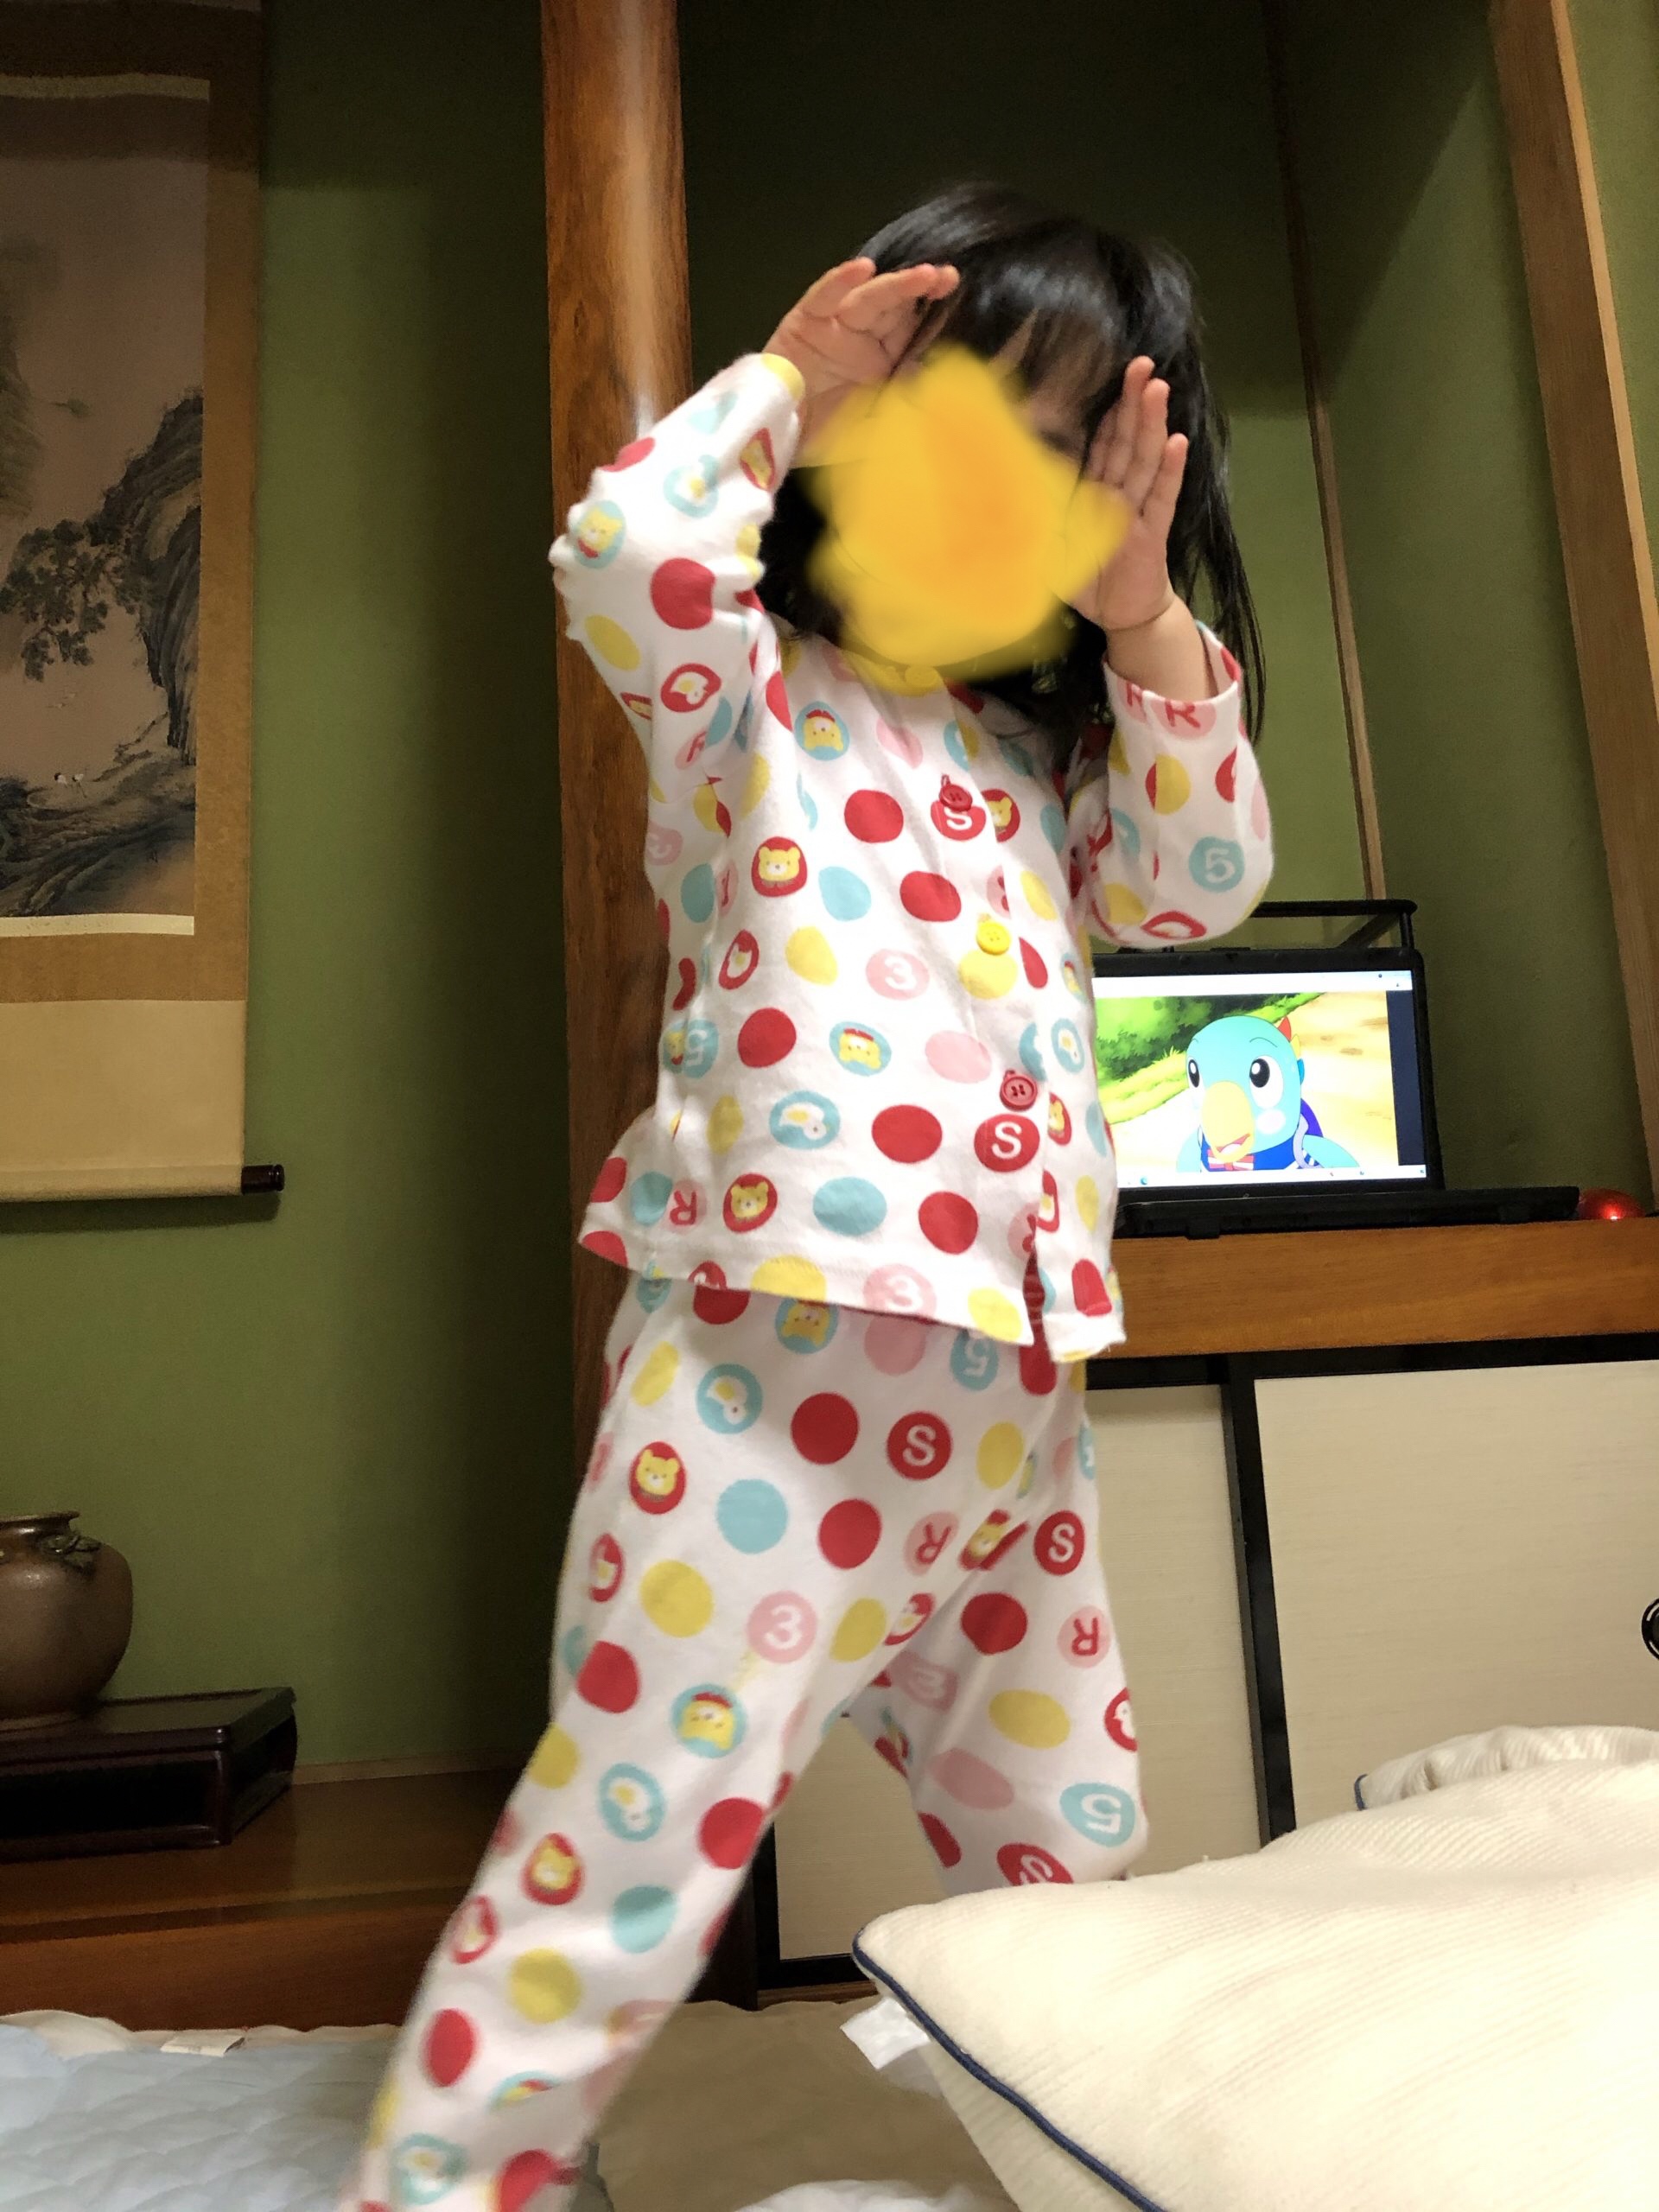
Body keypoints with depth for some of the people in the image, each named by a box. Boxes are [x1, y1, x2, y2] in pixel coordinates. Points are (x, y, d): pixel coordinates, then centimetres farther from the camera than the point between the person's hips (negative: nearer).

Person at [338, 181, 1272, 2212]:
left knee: (1068, 1853, 20)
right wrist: (775, 386, 0)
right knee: (628, 1854, -6)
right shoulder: (752, 694, 3)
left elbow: (1202, 885, 12)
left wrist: (1147, 619, 5)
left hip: (1010, 1386, 7)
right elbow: (629, 556, -17)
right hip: (775, 1361, -7)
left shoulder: (1044, 760, 22)